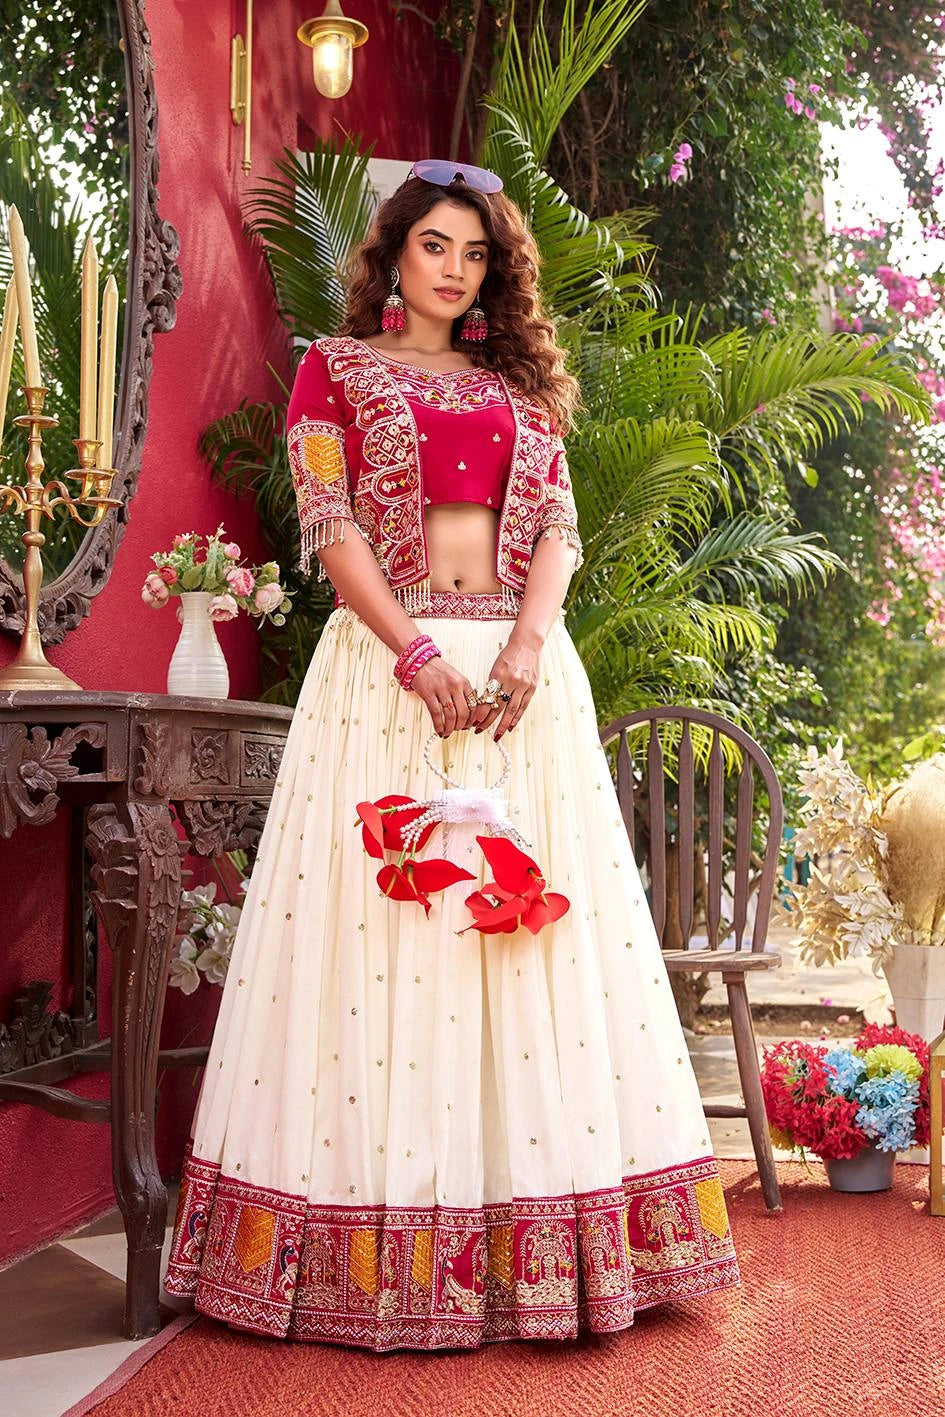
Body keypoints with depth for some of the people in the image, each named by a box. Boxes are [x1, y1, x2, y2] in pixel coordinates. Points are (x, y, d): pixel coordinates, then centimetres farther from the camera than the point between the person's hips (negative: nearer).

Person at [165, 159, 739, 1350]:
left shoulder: (520, 387, 19)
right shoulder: (336, 368, 10)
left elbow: (558, 525, 8)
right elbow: (329, 524, -3)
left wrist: (527, 643, -11)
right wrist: (419, 652, -15)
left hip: (523, 670, 3)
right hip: (386, 665, -3)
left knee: (532, 926, 0)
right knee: (382, 928, -5)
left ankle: (537, 1235, 7)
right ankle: (377, 1241, 2)